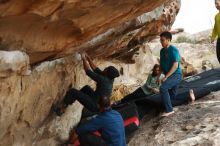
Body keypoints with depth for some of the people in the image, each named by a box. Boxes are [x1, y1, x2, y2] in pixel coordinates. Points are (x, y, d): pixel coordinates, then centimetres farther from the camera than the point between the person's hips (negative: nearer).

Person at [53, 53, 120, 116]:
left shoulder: (103, 80, -26)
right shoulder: (109, 79, -2)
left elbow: (88, 71, -18)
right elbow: (96, 69, 8)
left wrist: (84, 59, -7)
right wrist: (88, 58, 8)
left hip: (94, 106, -9)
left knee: (72, 91, -4)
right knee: (86, 88, 27)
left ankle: (60, 110, 8)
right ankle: (70, 100, 36)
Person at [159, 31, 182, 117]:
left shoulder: (173, 50, -16)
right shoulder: (162, 51, 8)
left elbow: (175, 65, -23)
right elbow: (162, 65, 18)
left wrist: (166, 77, -25)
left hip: (176, 75, -9)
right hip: (169, 76, 9)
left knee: (163, 88, -30)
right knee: (172, 96, 17)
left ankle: (169, 110, -25)